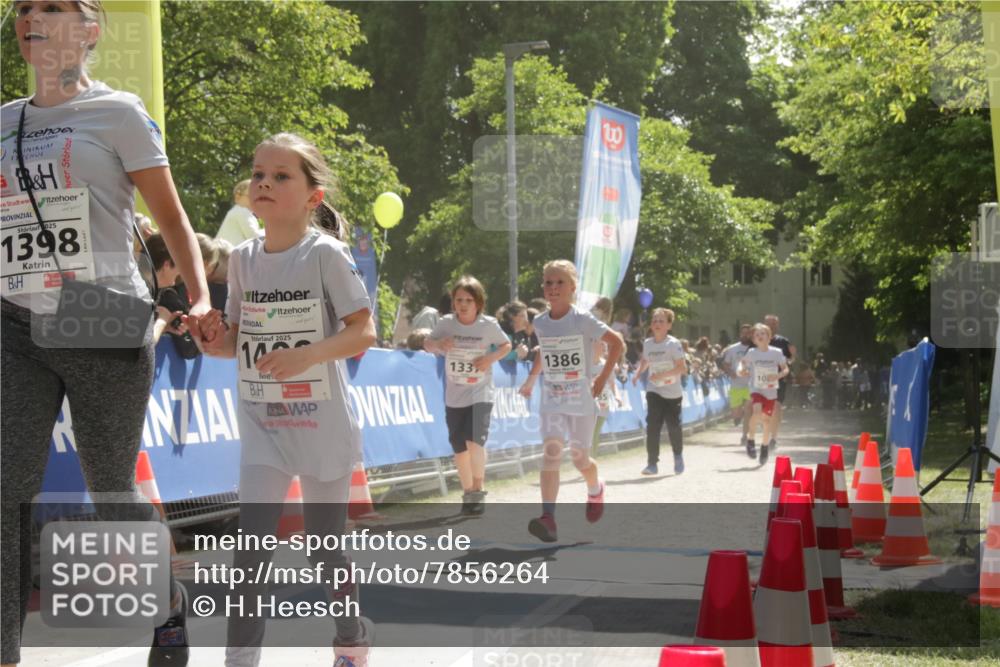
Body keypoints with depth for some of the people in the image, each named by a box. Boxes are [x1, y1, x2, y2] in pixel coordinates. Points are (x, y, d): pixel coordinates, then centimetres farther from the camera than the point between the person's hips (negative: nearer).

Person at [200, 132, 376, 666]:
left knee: (325, 547, 9)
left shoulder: (325, 254, -10)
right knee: (250, 543, -10)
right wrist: (214, 340, -10)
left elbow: (363, 333, -13)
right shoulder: (242, 259, 4)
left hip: (321, 423, -3)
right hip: (262, 423, 3)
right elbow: (238, 339, 13)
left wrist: (306, 355, -29)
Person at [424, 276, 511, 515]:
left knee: (475, 440, -21)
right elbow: (427, 344, 3)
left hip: (480, 394, -3)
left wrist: (491, 358, -13)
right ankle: (468, 492, 27)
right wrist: (438, 344, -20)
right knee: (459, 448, 9)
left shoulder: (488, 325, -7)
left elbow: (506, 345, 7)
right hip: (454, 396, 3)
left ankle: (478, 491, -5)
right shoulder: (446, 323, -4)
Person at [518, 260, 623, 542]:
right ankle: (548, 519, -25)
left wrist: (603, 378, -8)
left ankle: (595, 490, 44)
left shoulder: (583, 320, -12)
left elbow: (617, 343, -7)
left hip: (581, 401, -3)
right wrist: (532, 378, 18)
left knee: (580, 458, 8)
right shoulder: (540, 323, 3)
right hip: (551, 401, 3)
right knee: (551, 453, -16)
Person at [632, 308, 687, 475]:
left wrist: (661, 375, -27)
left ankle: (678, 457, 33)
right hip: (654, 391, 3)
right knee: (652, 425, -12)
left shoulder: (673, 344, -15)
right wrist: (638, 373, 3)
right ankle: (652, 463, -9)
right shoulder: (647, 343, 0)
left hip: (673, 393, -3)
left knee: (673, 425, 6)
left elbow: (683, 368, -19)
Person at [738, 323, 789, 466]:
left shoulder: (776, 353, -5)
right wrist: (742, 370, -13)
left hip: (771, 391, 2)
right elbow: (742, 362, 10)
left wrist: (778, 375, -17)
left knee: (768, 421, 7)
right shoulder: (752, 353, -5)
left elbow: (785, 369, 3)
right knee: (757, 411, -28)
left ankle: (764, 448, 29)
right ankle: (751, 441, -8)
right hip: (756, 389, -2)